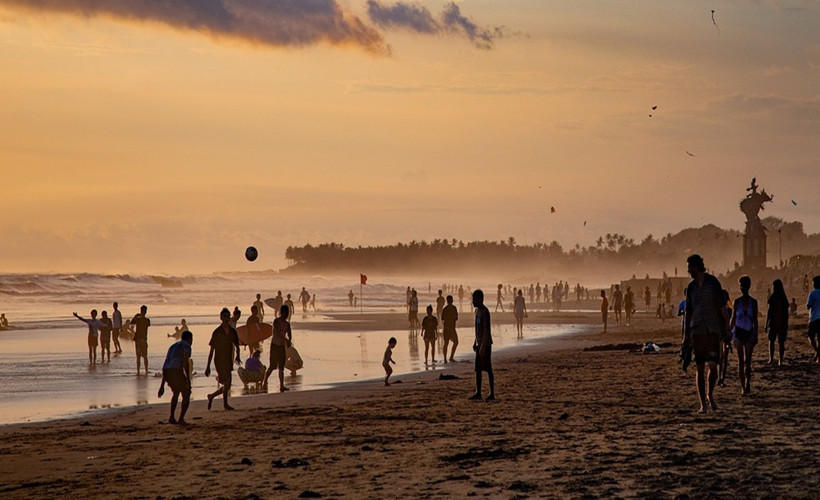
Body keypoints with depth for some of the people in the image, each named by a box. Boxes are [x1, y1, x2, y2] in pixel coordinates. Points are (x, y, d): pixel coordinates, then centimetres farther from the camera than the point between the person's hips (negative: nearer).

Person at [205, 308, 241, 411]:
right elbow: (211, 350, -4)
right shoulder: (217, 332, -6)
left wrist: (237, 356, -3)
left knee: (226, 386, 7)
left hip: (229, 361, 5)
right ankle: (225, 404, 3)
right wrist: (208, 366, -5)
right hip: (219, 361, -5)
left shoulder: (232, 331, 7)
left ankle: (211, 396, 29)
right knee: (227, 383, -12)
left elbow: (236, 346, 19)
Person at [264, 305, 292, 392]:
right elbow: (278, 333, -22)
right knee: (272, 366, -8)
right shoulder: (276, 321, -9)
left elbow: (289, 335, 6)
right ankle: (265, 382, 6)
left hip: (282, 346, 6)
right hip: (275, 345, -6)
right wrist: (286, 340, -32)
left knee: (281, 367, 3)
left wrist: (289, 341, -16)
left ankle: (281, 386, 3)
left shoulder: (287, 324, 10)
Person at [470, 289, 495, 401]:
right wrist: (475, 343, 20)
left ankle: (492, 393, -2)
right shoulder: (477, 311, 13)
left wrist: (483, 346, -23)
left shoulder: (485, 312, -16)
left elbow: (486, 330, -21)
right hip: (479, 344, 9)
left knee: (488, 368, -6)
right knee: (478, 369, 8)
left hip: (485, 344, -9)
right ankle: (478, 393, 11)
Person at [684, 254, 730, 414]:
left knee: (713, 365, -7)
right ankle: (703, 404, 4)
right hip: (697, 330, 3)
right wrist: (686, 333, 11)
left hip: (713, 330, -3)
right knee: (700, 367, 0)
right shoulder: (691, 287, 10)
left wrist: (726, 327, -4)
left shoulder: (713, 282, -1)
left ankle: (710, 394, 19)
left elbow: (721, 306, 0)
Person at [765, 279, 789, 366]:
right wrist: (786, 325, 12)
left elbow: (769, 312, -10)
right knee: (781, 342, 7)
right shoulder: (784, 299, 1)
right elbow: (787, 313, 4)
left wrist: (766, 324, -4)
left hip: (773, 323, -3)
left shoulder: (772, 299, -10)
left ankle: (771, 359, 1)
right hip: (782, 323, 3)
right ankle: (780, 360, 6)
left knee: (771, 340, 11)